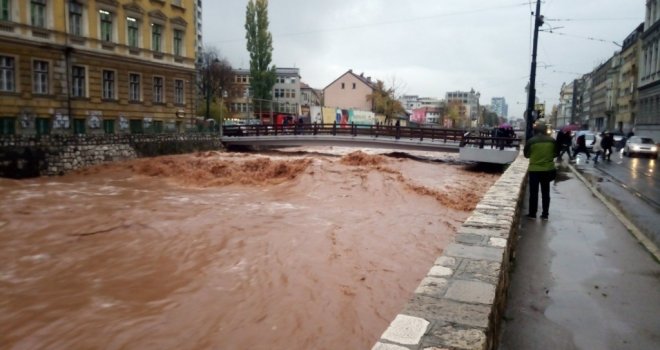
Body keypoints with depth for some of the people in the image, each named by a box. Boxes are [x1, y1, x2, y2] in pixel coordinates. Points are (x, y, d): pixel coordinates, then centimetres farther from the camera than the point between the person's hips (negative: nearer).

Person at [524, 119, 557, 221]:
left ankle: (532, 214, 13)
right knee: (545, 192, 12)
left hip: (534, 170, -2)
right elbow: (555, 153, 8)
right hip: (548, 169, 3)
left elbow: (526, 154, 0)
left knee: (533, 193, 8)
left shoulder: (531, 141, -12)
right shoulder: (552, 140, -5)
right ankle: (545, 214, 16)